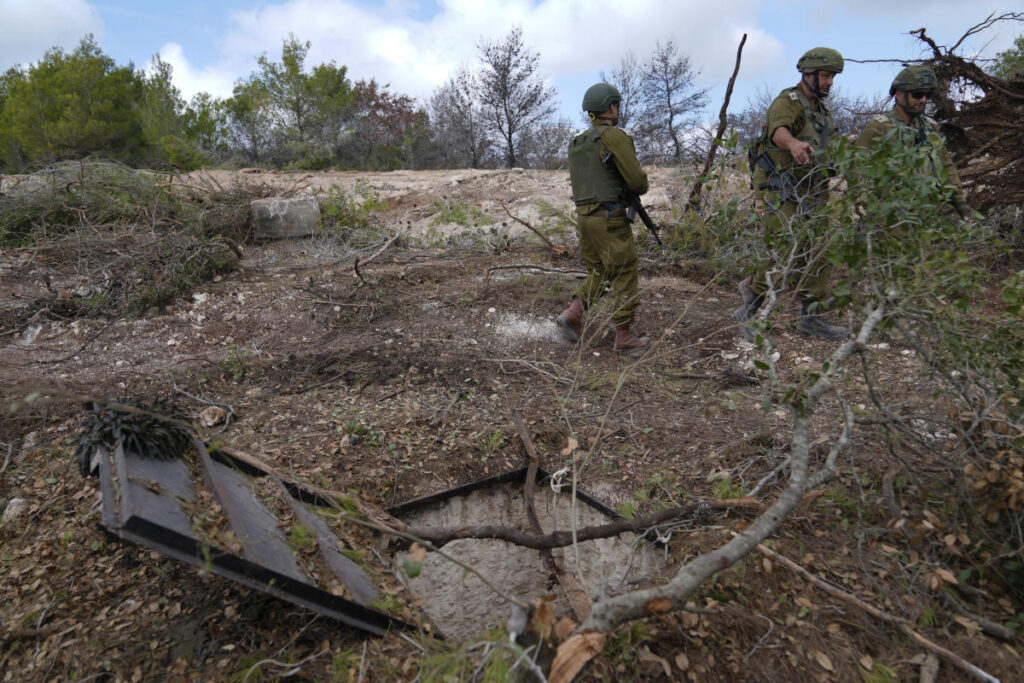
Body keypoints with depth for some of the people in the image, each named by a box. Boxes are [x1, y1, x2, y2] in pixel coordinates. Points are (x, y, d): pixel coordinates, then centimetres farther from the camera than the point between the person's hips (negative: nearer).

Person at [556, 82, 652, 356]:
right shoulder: (615, 136, -10)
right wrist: (641, 187, 11)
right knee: (625, 278, 1)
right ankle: (624, 338, 6)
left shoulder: (577, 143, 15)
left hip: (584, 217, 8)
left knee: (599, 273, 19)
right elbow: (637, 180, -13)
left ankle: (572, 315, 5)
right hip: (610, 219, -8)